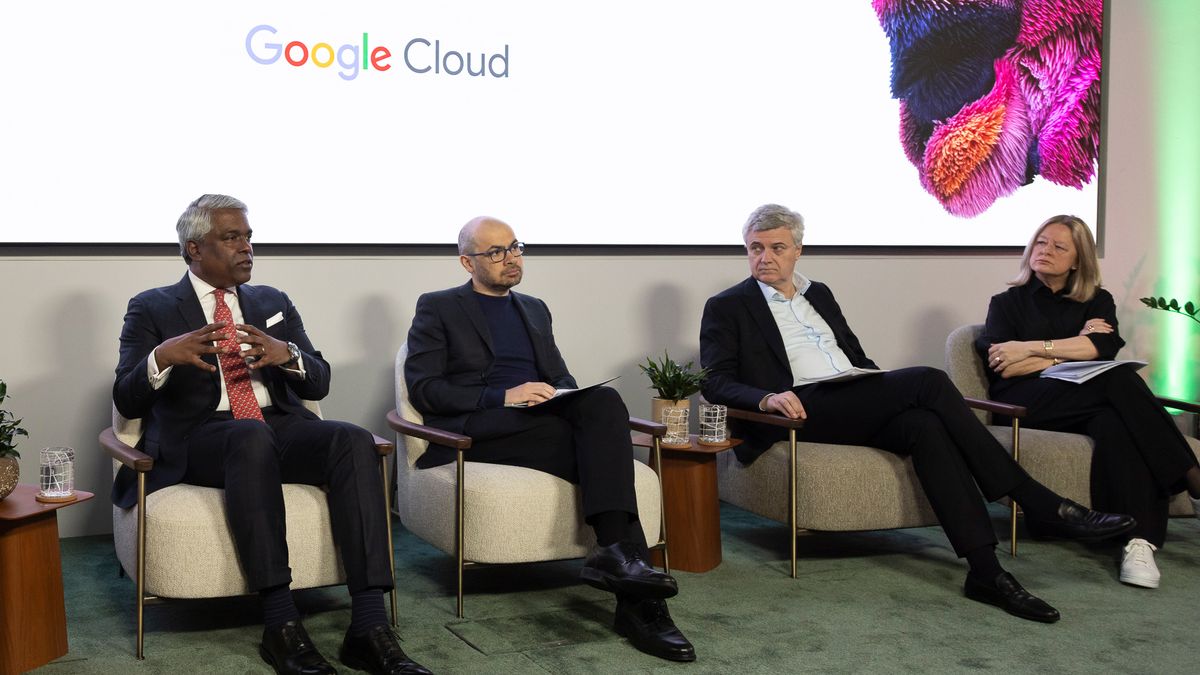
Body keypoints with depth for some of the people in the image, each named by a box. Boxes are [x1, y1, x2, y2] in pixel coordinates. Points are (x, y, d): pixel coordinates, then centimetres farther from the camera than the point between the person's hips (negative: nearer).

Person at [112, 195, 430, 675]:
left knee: (354, 440, -29)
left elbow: (318, 383, 13)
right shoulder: (152, 309, 10)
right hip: (200, 439, -3)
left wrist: (287, 354, -11)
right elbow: (127, 401, 0)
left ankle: (369, 629, -35)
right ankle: (280, 625, -37)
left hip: (282, 428, 4)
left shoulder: (273, 302, 21)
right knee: (252, 436, -39)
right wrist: (162, 356, -22)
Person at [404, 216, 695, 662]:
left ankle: (613, 551, -42)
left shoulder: (534, 309, 27)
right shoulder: (438, 308, 10)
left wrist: (562, 396, -3)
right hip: (473, 432, -5)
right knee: (603, 445, -30)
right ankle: (639, 601, -35)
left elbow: (564, 380, 25)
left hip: (543, 420, 5)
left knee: (604, 401, -31)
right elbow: (422, 388, -2)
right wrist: (502, 397, -15)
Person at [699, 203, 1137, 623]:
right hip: (803, 413, -5)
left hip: (856, 409, 6)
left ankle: (985, 571, -33)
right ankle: (1039, 505, -22)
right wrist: (767, 399, -22)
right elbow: (715, 382, -2)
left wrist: (888, 391, 8)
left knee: (924, 424, -30)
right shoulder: (726, 308, 9)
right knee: (927, 381, -25)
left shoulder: (819, 294, 26)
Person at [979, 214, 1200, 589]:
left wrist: (1034, 349, -10)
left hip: (1089, 401, 3)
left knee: (1115, 422, -37)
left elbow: (1103, 347, -3)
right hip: (1027, 406, -2)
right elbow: (1000, 367, -1)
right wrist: (1073, 350, -1)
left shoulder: (1097, 302, 22)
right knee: (1120, 381, -31)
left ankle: (1139, 542, -48)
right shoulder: (1008, 302, 18)